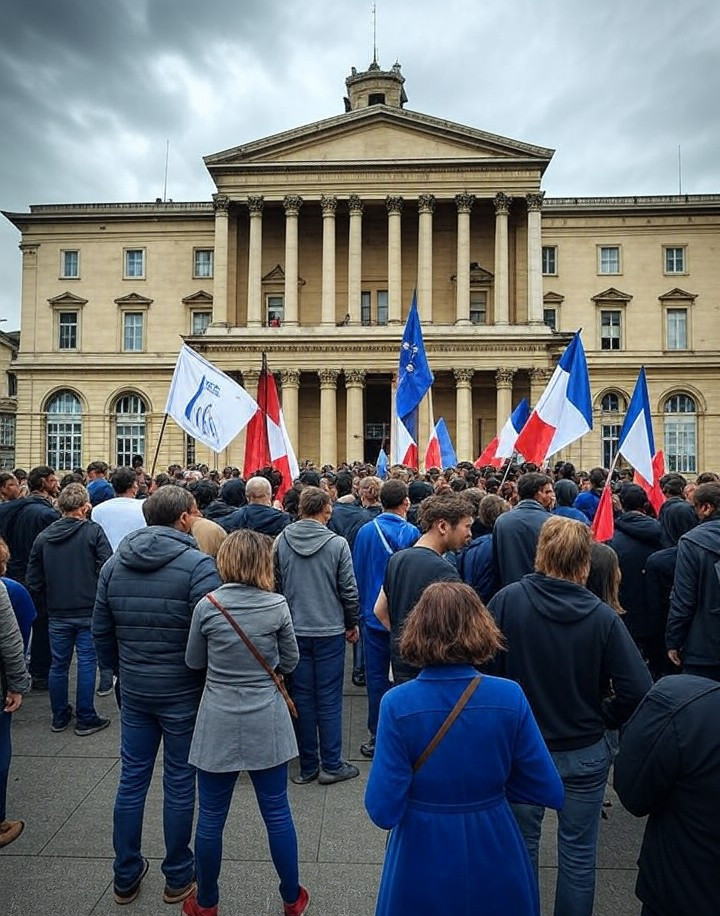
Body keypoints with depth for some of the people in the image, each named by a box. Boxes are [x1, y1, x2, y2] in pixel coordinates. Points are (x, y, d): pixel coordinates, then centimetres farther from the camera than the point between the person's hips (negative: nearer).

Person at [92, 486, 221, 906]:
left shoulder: (114, 563, 0)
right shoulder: (197, 564, -19)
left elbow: (101, 630, 7)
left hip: (134, 690, 5)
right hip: (184, 691, -5)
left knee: (132, 779, 19)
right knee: (180, 783, 12)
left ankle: (126, 876, 35)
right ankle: (179, 877, 30)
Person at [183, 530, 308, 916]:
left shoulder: (207, 606, -12)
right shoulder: (277, 606, -11)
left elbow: (194, 662, 2)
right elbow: (290, 662, 1)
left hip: (219, 725, 0)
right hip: (266, 724, 1)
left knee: (211, 818, 17)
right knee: (277, 813, 16)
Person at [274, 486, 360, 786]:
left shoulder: (281, 541, -4)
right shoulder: (337, 543, -12)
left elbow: (274, 585, 2)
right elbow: (349, 590, -7)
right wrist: (352, 624, 8)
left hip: (294, 631, 3)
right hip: (330, 631, -3)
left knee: (302, 697, 12)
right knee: (329, 700, 8)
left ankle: (308, 766, 23)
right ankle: (331, 765, 18)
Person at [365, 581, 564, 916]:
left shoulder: (397, 704, -23)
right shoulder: (510, 697, -19)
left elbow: (384, 811, -20)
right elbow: (550, 793, -10)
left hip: (422, 863, -1)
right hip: (495, 863, 1)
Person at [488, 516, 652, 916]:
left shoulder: (509, 599, -19)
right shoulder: (603, 616, -19)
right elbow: (638, 690, -19)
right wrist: (605, 718, 1)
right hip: (584, 752, 0)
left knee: (521, 844, 22)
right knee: (578, 853, 20)